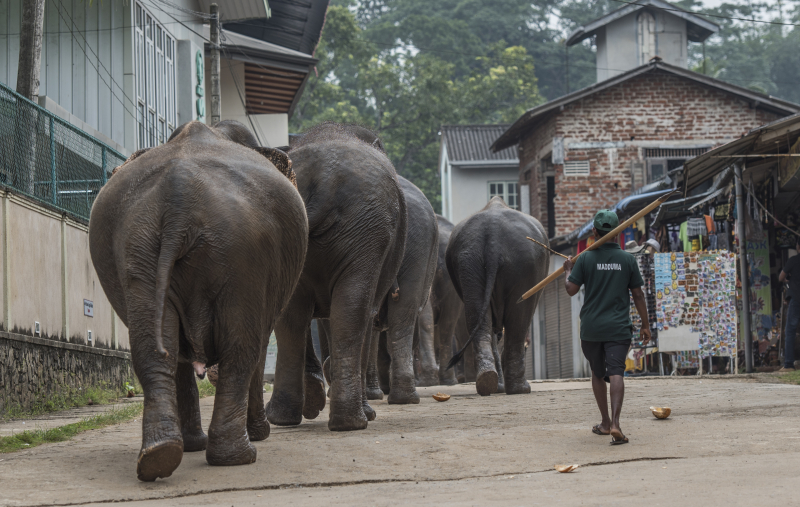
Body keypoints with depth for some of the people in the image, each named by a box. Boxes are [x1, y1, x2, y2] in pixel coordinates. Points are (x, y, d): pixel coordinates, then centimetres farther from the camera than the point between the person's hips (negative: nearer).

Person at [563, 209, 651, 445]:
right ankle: (614, 423, -27)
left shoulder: (586, 259, -3)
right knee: (615, 373, -9)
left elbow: (571, 289, -3)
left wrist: (568, 270, 17)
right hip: (618, 327, -1)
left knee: (598, 374, 17)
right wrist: (645, 325, 12)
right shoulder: (627, 259, 1)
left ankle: (606, 422, 26)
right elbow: (638, 294, 4)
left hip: (591, 328, 1)